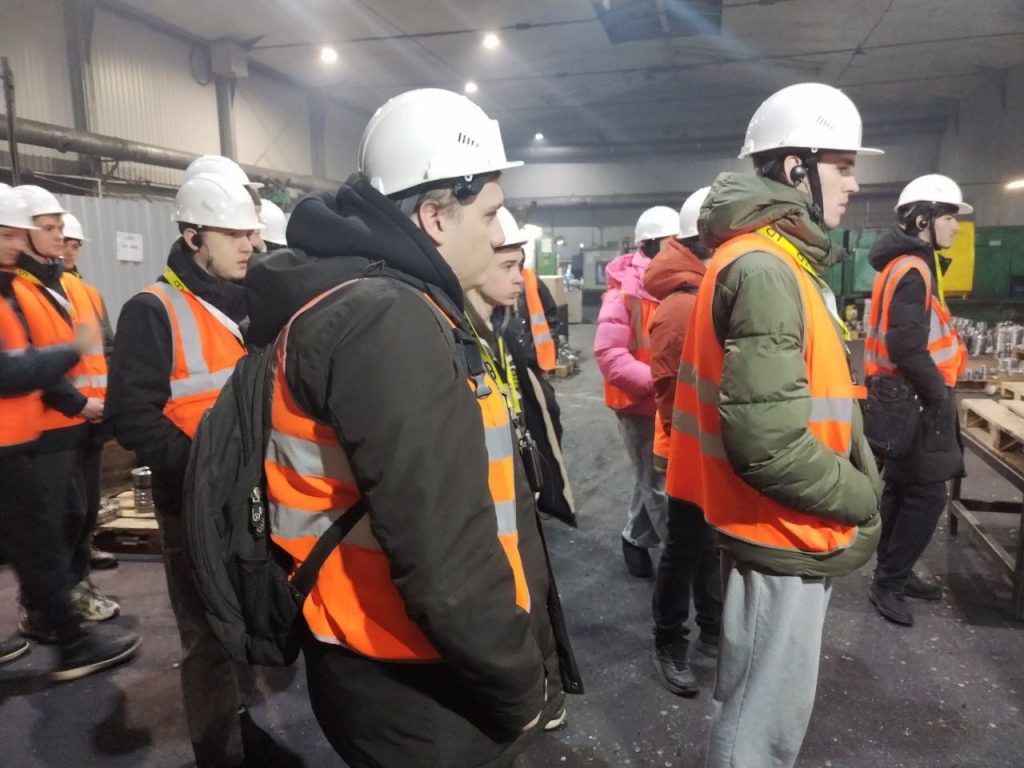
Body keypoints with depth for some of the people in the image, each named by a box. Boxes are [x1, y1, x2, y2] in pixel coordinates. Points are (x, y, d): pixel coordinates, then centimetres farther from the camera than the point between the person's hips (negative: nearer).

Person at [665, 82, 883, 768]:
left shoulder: (781, 260, 11)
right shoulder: (764, 269, -22)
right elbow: (770, 445, -29)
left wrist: (857, 486, 7)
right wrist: (862, 499, -12)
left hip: (792, 533, 10)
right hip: (783, 537, -10)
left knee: (762, 705, 26)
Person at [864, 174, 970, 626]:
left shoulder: (909, 265, 14)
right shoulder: (912, 270, -19)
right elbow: (907, 348, -27)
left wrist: (936, 390, 13)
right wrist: (939, 395, -16)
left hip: (905, 398, 10)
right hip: (914, 401, -10)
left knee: (903, 490, 16)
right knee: (926, 495, -4)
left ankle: (894, 573, 28)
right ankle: (887, 583, 6)